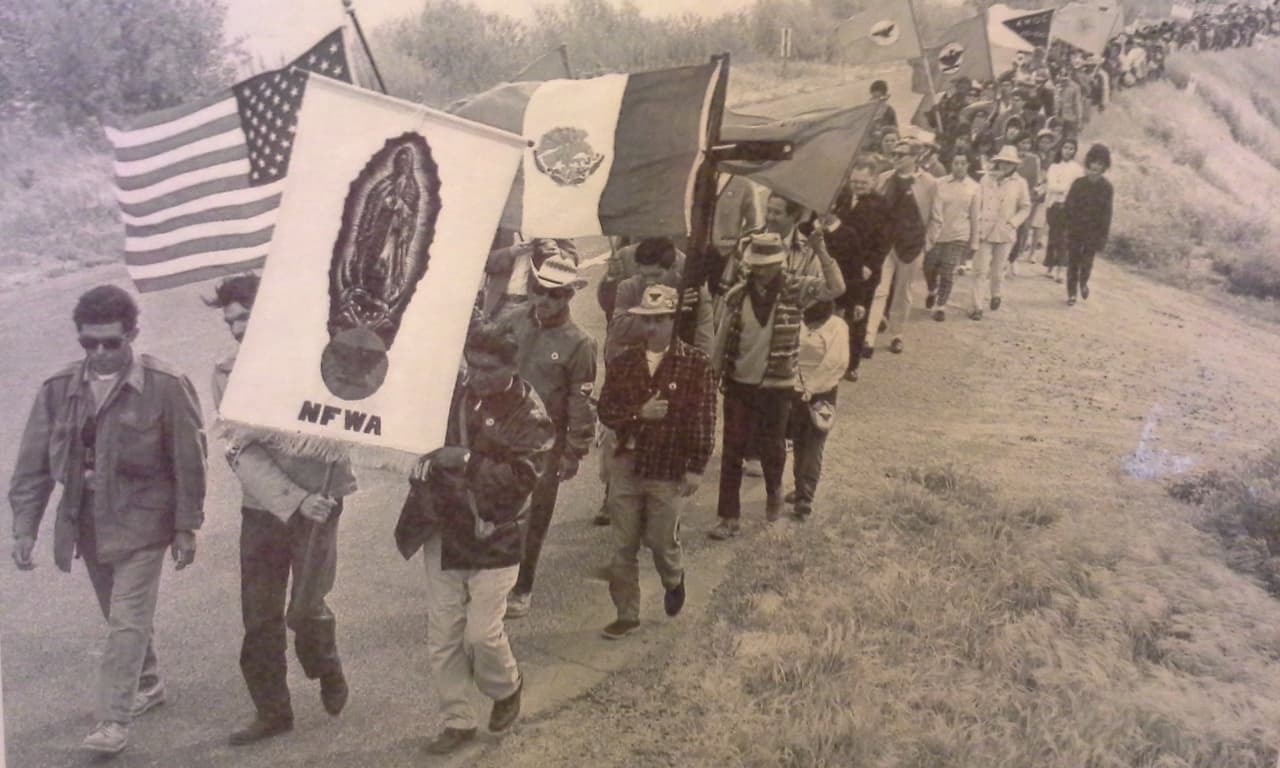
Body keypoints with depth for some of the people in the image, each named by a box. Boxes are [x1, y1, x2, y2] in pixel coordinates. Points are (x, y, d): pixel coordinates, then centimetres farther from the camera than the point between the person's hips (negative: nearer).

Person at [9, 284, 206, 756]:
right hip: (87, 524, 5)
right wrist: (24, 528, -3)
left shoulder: (166, 387, -13)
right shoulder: (59, 389, -1)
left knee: (127, 620, -7)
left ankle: (113, 720, 0)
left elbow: (188, 461, -9)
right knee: (120, 616, 19)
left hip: (141, 522, -5)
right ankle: (147, 686, 40)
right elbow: (33, 464, 2)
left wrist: (186, 528, -7)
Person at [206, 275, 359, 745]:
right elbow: (241, 453, -6)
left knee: (305, 610, -4)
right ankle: (271, 711, 24)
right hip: (261, 508, 3)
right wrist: (295, 499, -18)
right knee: (259, 618, 7)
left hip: (318, 501, -3)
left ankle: (327, 671, 27)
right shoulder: (227, 374, 3)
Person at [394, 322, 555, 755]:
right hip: (443, 532, 5)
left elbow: (522, 477, -20)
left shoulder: (529, 416, -12)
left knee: (482, 633, -2)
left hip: (493, 540, -4)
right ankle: (457, 722, 24)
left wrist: (468, 461, -29)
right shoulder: (453, 393, 0)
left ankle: (506, 690, 30)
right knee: (442, 635, 8)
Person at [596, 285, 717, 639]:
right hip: (627, 466, 3)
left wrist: (696, 467, -10)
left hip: (670, 471, -3)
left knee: (662, 541, 8)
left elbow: (704, 419, -8)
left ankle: (674, 580, 41)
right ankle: (626, 615, 22)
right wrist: (638, 414, -15)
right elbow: (606, 411, 3)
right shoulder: (624, 362, 3)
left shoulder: (696, 364, -8)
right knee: (623, 547, 8)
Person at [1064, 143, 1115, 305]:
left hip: (1093, 232, -1)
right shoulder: (1078, 183, -1)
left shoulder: (1106, 187, -3)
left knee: (1087, 262, -2)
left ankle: (1083, 283, 29)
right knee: (1073, 262, 5)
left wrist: (1103, 236, -6)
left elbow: (1106, 213, -2)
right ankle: (1071, 294, 18)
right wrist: (1068, 223, -10)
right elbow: (1067, 206, 1)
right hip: (1075, 231, 1)